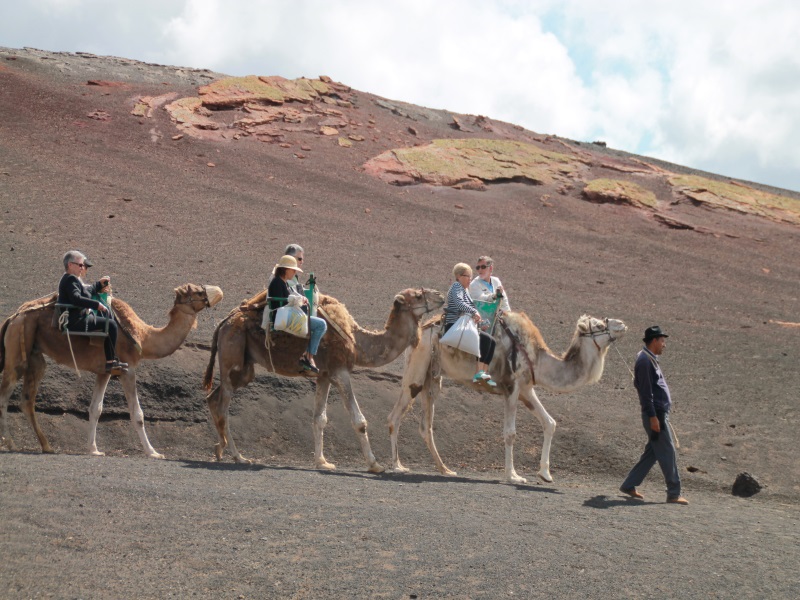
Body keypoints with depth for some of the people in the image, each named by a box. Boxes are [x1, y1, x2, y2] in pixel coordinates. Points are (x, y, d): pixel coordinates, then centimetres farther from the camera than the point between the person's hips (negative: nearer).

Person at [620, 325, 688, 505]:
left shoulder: (650, 359, 18)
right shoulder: (645, 360, -14)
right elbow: (646, 391, -19)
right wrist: (652, 416, -22)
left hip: (660, 413, 10)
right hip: (655, 413, -10)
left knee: (652, 452, 13)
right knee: (668, 453, -6)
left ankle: (629, 485, 17)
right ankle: (674, 494, -2)